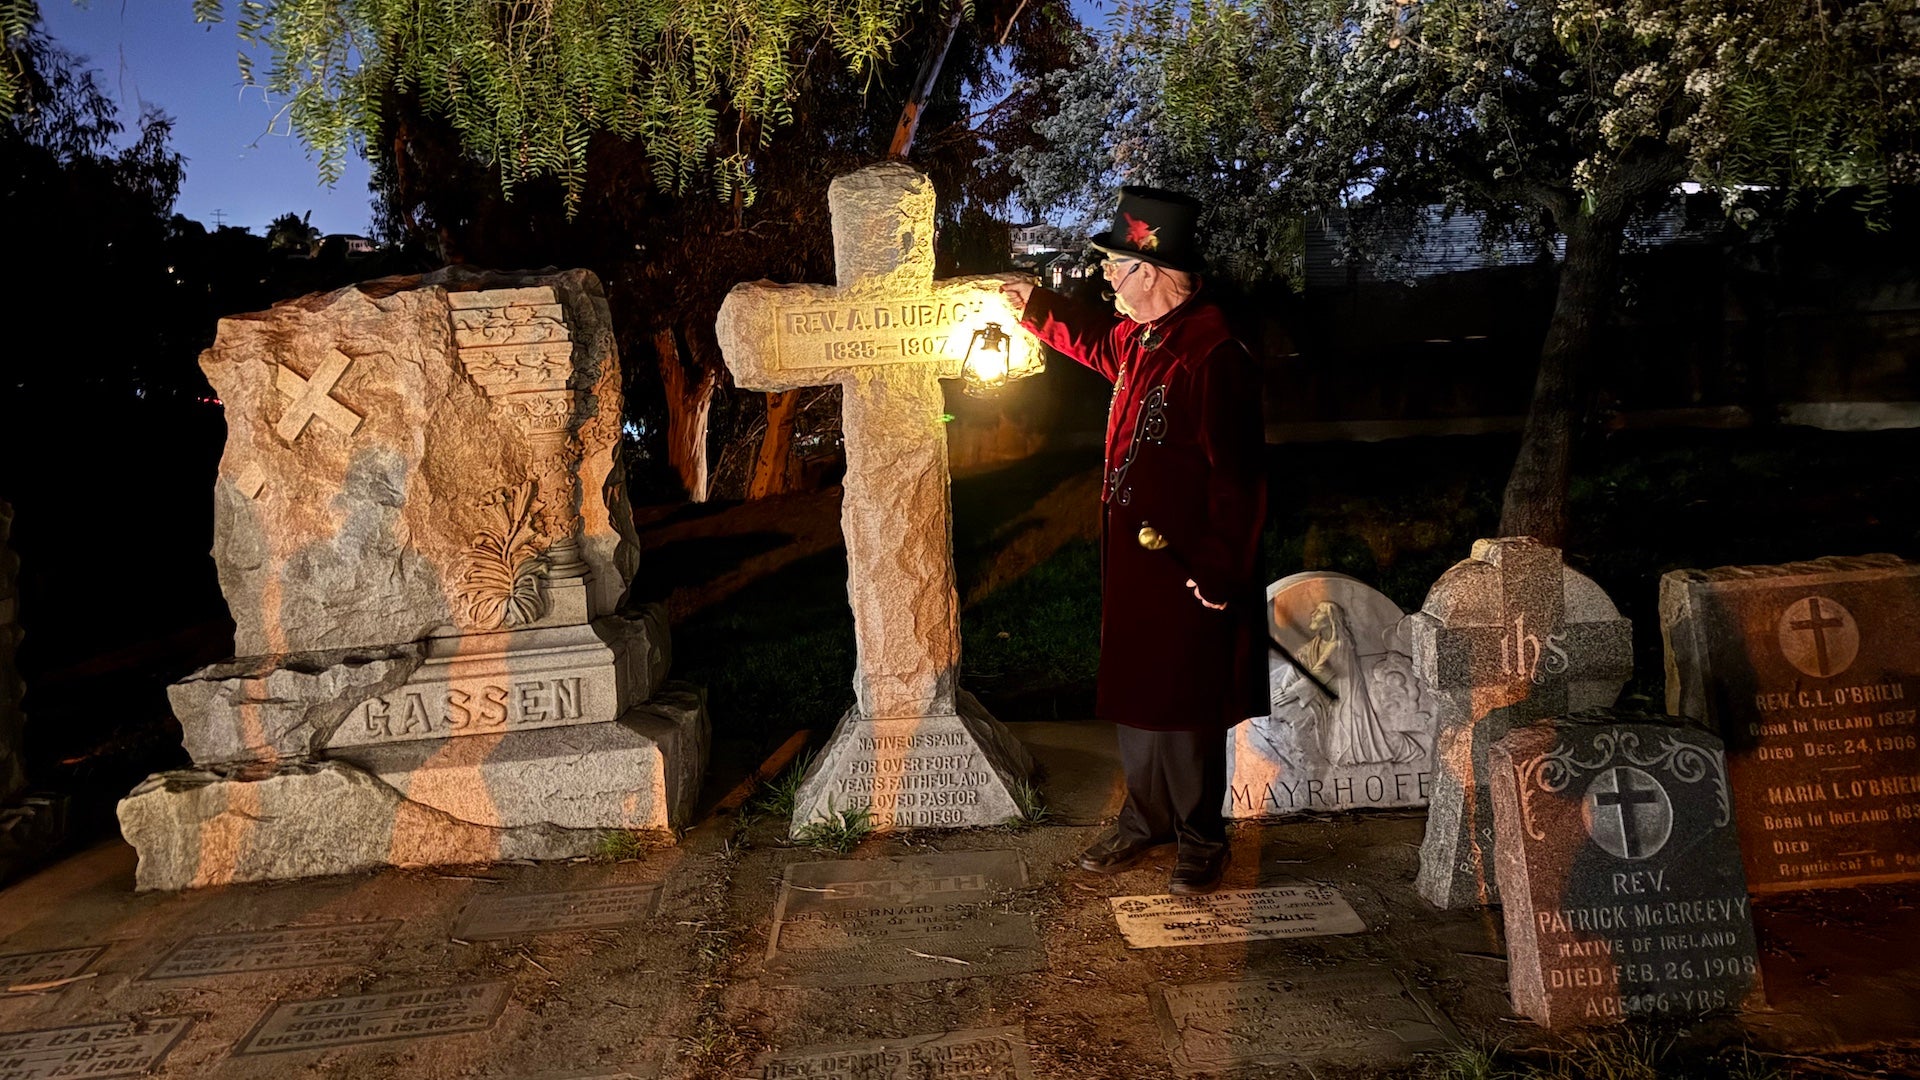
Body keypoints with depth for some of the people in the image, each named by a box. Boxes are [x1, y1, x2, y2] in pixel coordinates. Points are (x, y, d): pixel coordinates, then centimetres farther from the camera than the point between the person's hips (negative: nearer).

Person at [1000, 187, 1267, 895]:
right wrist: (1035, 306, 29)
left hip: (1186, 572, -9)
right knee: (1132, 695, 19)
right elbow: (1101, 344, 31)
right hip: (1132, 558, 9)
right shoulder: (1140, 335, 5)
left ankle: (1199, 841, 26)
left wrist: (1220, 571, -20)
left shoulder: (1212, 356, -23)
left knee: (1183, 711, 6)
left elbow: (1237, 476, -23)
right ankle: (1146, 821, 37)